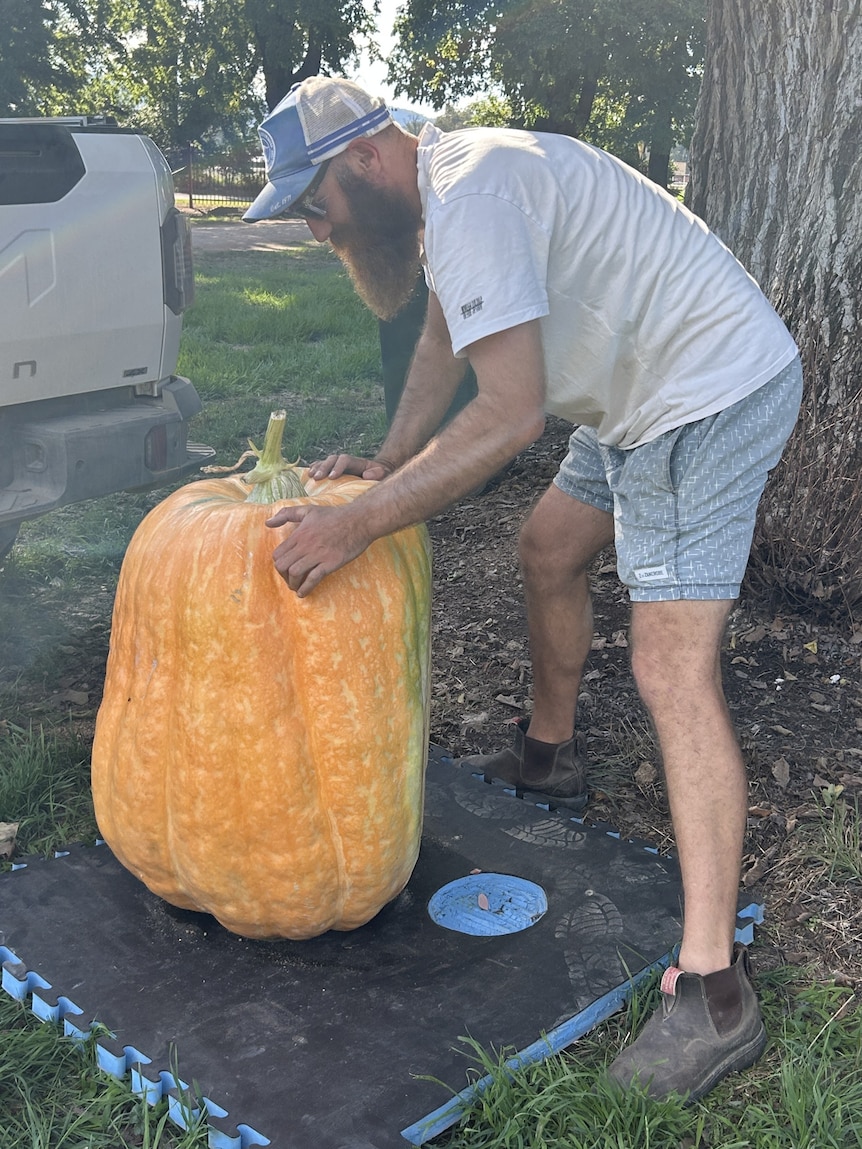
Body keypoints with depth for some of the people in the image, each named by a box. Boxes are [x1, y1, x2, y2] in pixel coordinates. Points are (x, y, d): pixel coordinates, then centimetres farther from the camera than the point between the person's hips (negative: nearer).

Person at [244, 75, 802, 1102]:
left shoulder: (472, 192, -24)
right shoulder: (437, 187, 9)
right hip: (641, 394, 11)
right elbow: (445, 340, 21)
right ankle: (549, 755, 44)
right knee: (548, 552, 23)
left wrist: (357, 524, -29)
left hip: (710, 391, -11)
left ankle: (712, 990, -14)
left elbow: (511, 412, -31)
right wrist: (385, 461, 10)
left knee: (672, 671, -17)